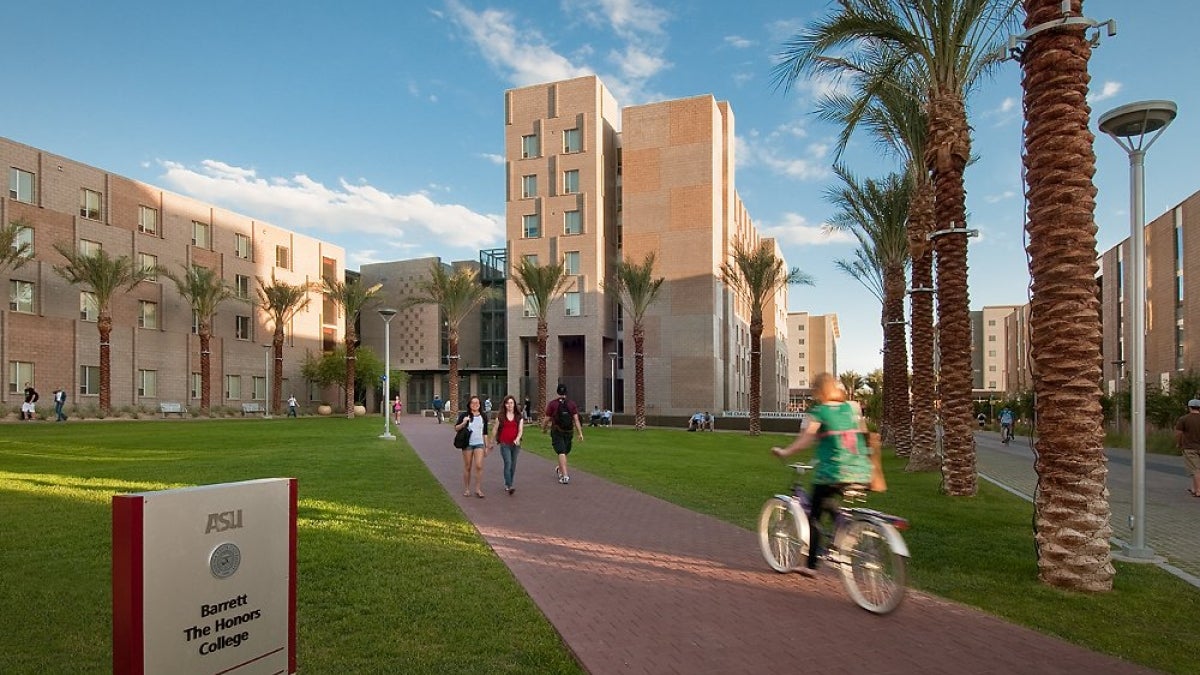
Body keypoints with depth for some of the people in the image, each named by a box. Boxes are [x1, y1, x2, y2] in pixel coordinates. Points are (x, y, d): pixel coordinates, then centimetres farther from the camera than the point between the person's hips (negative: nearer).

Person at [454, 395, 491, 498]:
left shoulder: (483, 416, 7)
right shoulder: (464, 415, -1)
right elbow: (456, 428, 1)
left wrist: (487, 446, 12)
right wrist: (463, 423, -18)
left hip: (479, 444, 1)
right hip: (467, 444, -1)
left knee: (479, 466, -9)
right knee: (467, 467, 6)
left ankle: (478, 489, -1)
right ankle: (466, 489, 18)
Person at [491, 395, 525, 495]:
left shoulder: (519, 416, 5)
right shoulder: (500, 416, 2)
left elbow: (521, 430, -1)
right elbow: (495, 430, 11)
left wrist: (517, 439, -20)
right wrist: (493, 442, 17)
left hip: (515, 444, 2)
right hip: (504, 444, -2)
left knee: (513, 465, 9)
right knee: (508, 463, -14)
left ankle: (507, 484, 25)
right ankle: (510, 486, -18)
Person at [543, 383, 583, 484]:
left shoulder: (552, 404, -6)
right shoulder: (572, 404, -1)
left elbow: (546, 419, -3)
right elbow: (576, 419, -6)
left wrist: (543, 428, 16)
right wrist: (580, 433, -5)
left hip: (557, 432, -3)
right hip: (568, 432, 3)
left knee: (561, 453, -6)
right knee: (565, 452, 20)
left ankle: (565, 475, -17)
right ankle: (560, 469, 41)